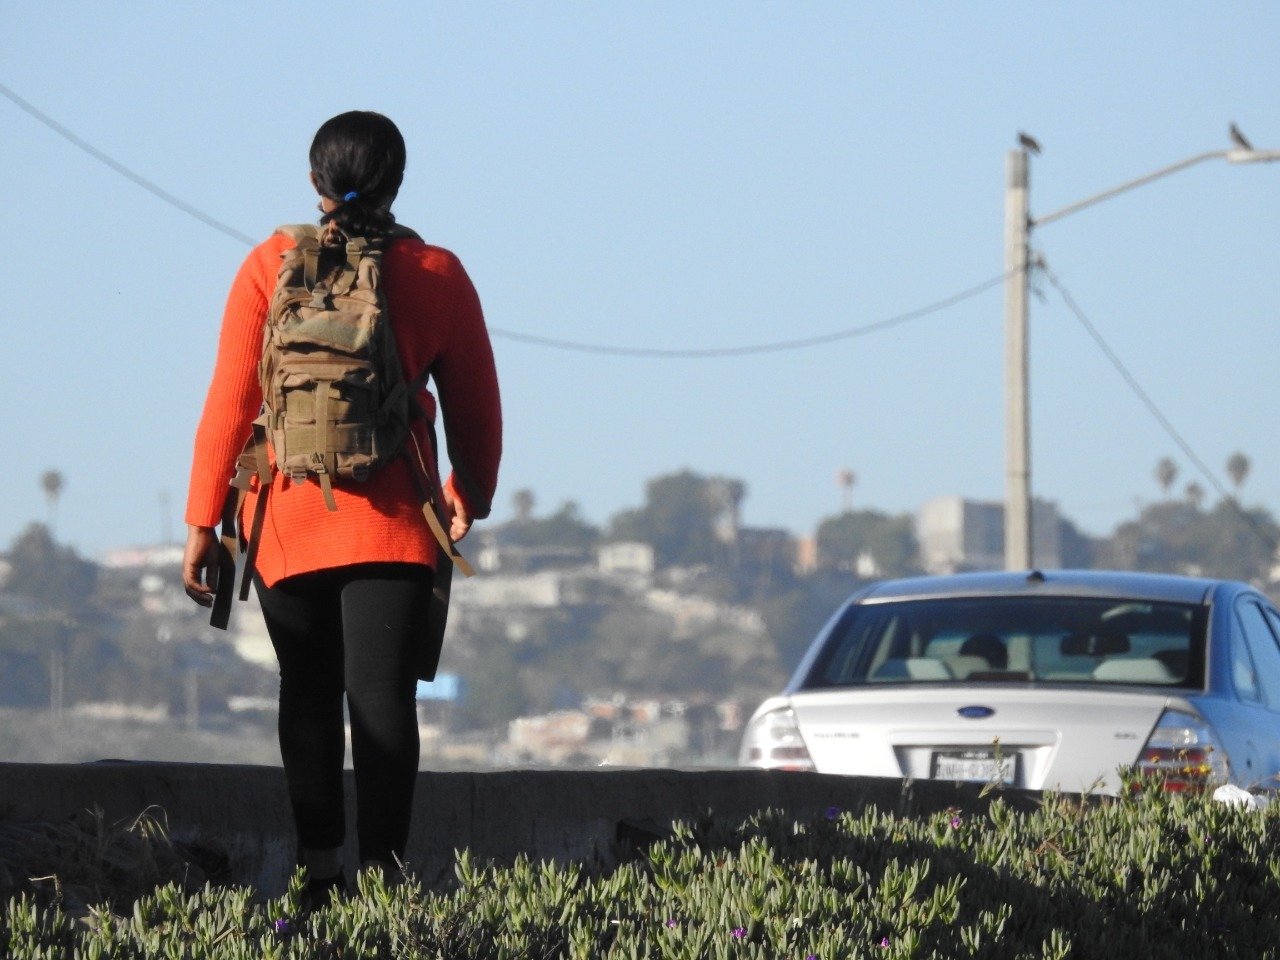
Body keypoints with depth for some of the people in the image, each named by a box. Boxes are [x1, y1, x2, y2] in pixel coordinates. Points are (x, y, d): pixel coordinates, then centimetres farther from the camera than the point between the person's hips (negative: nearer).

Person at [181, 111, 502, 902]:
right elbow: (476, 411, 8)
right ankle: (381, 874, -12)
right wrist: (470, 498, 23)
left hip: (289, 517, 1)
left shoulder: (270, 269, 0)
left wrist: (203, 520, 1)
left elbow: (231, 401, -3)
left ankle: (320, 869, 12)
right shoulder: (437, 275, 2)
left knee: (309, 696, 13)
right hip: (393, 523, -1)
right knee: (383, 698, -4)